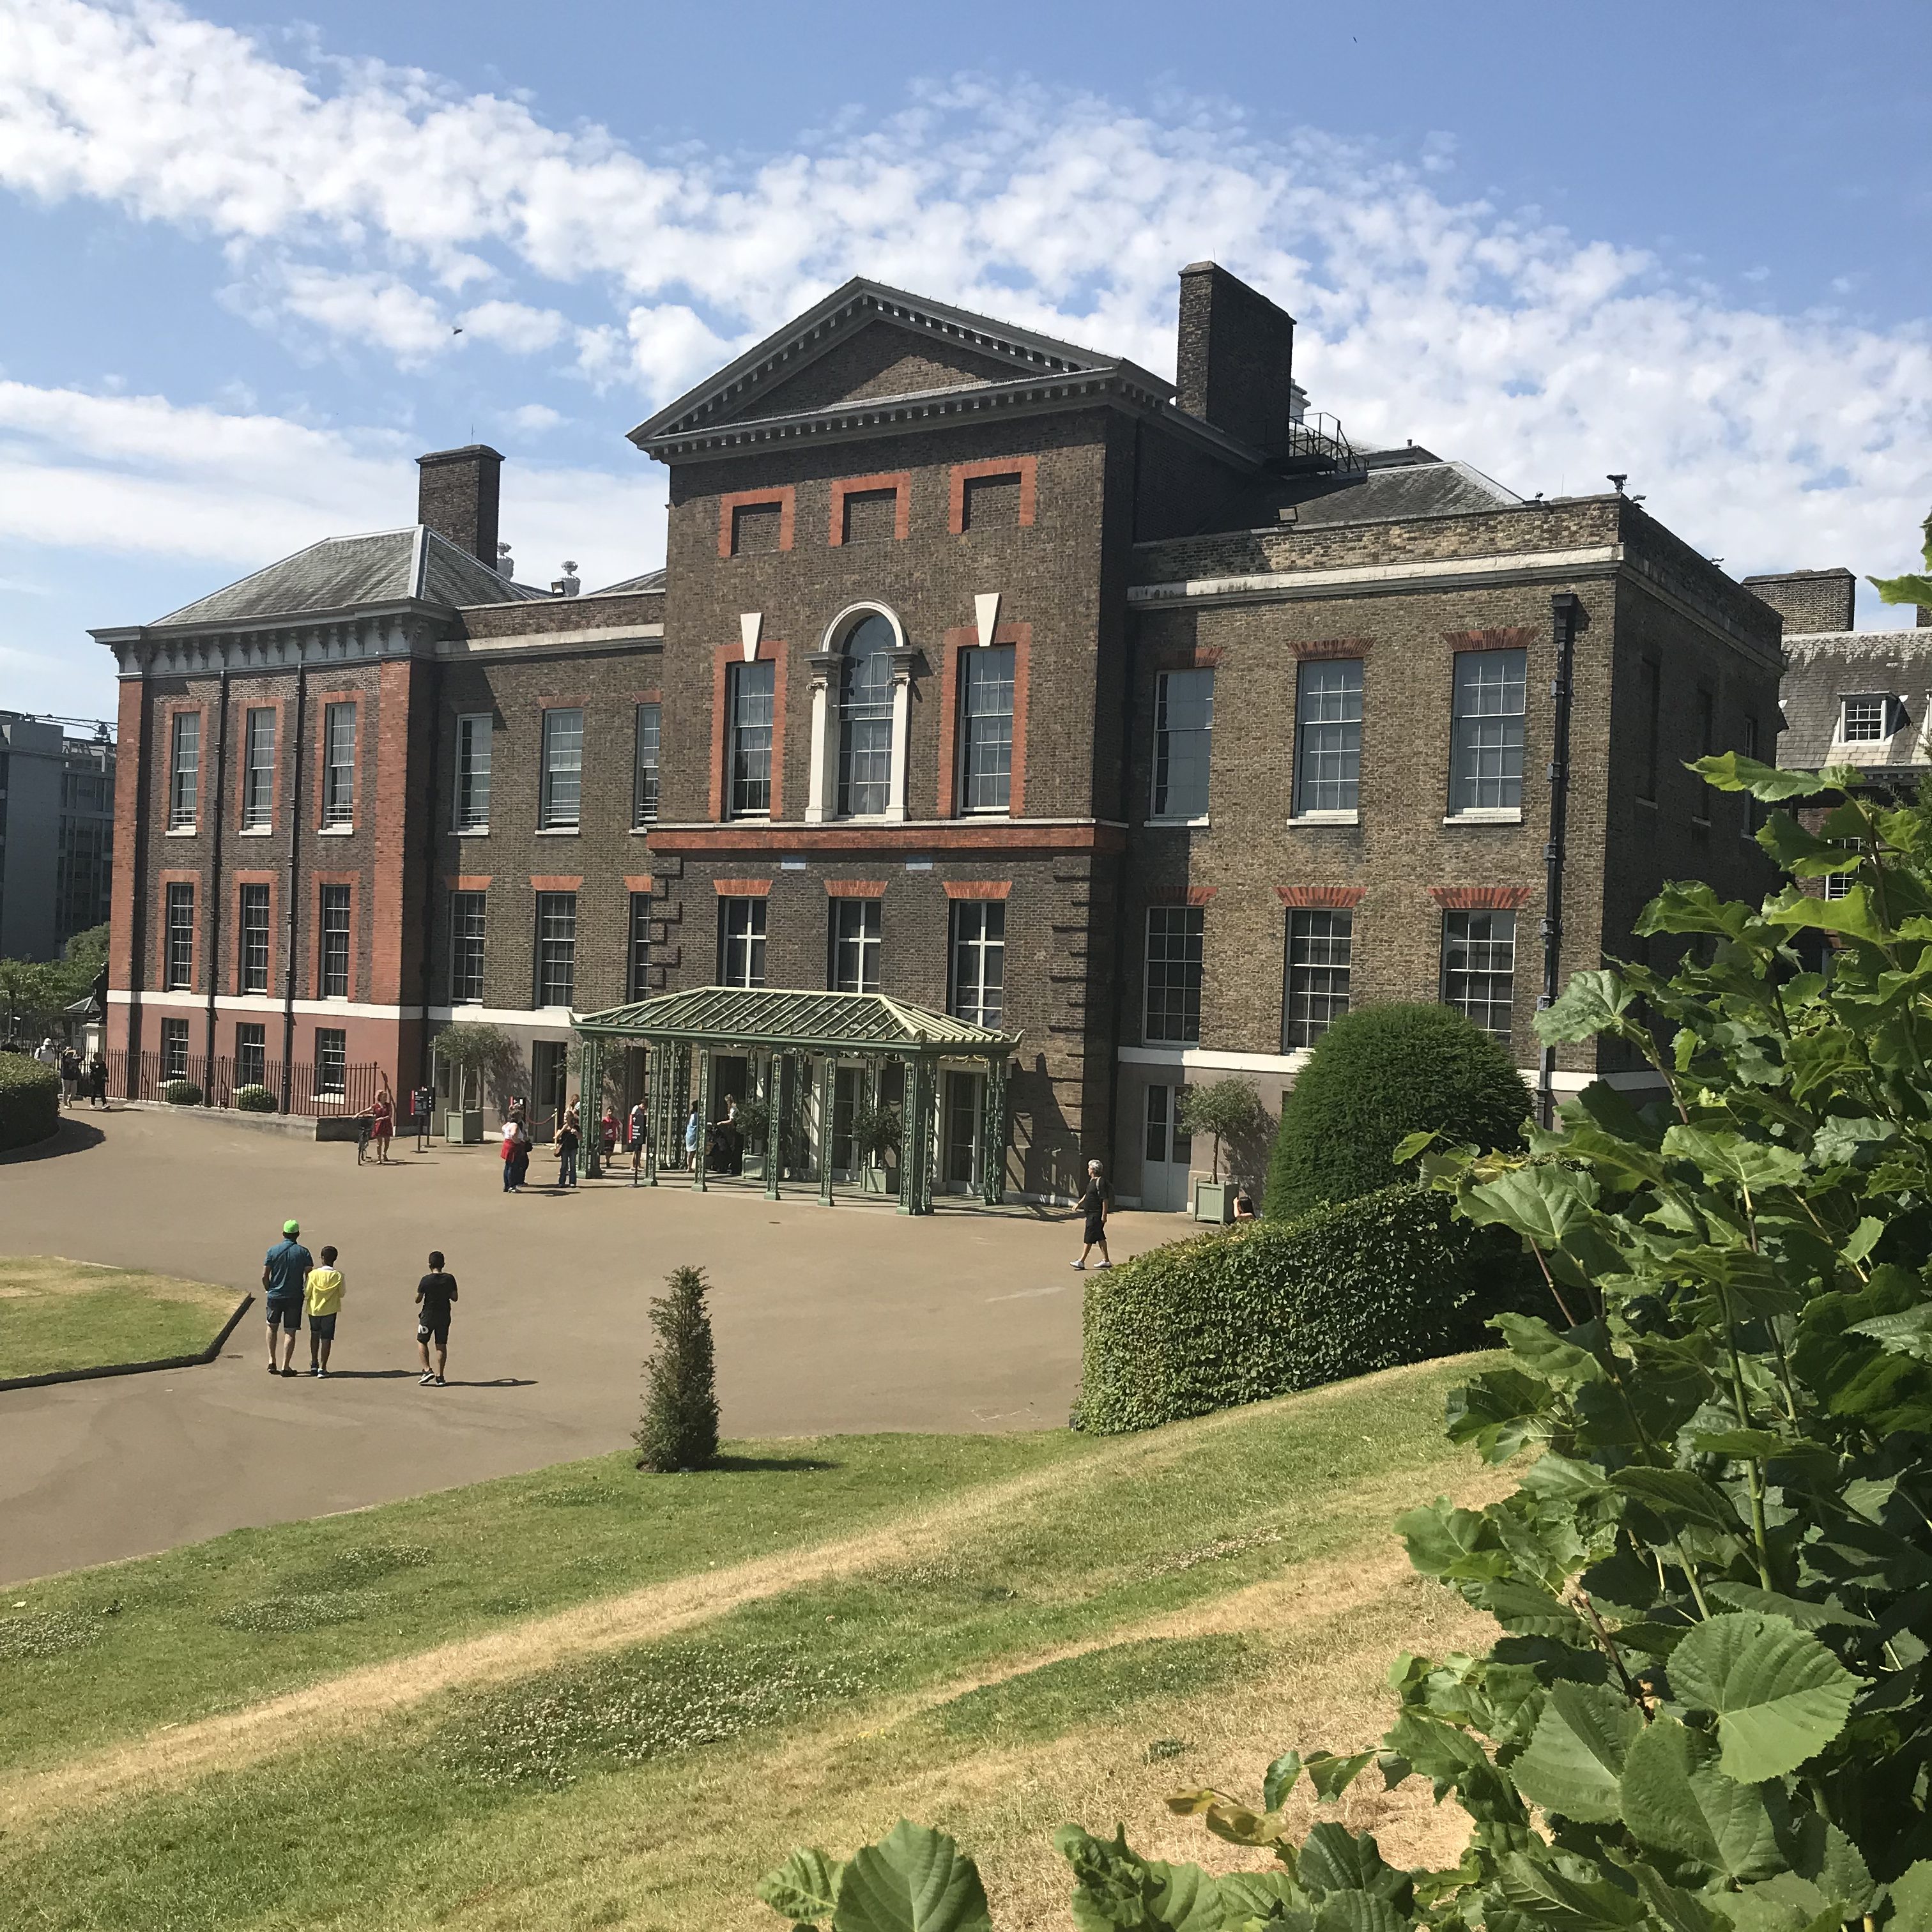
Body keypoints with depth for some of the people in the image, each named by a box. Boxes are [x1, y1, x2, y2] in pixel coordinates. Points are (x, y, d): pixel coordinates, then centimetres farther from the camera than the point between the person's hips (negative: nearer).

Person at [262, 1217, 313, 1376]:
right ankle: (285, 1366, 1)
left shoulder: (273, 1250, -4)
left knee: (272, 1327, 21)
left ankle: (272, 1361, 14)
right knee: (290, 1332, 4)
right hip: (294, 1297, -1)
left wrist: (268, 1291, 12)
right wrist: (305, 1292, 8)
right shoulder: (303, 1252, -5)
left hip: (275, 1296, 1)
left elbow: (264, 1276, -4)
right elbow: (309, 1275, -7)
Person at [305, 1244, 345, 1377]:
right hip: (329, 1310, -1)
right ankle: (322, 1368, -2)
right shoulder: (338, 1276, -11)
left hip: (314, 1309, 1)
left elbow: (307, 1293, -9)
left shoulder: (313, 1274, -12)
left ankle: (314, 1363, 23)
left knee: (315, 1335, 22)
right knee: (326, 1338, 3)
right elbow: (341, 1294, -2)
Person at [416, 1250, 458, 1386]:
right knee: (441, 1345, 8)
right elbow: (454, 1297, -1)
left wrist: (420, 1291, 10)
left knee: (421, 1342, 15)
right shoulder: (450, 1279, -7)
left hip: (428, 1315, -3)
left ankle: (427, 1370, 2)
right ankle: (439, 1376, 8)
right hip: (444, 1316, 3)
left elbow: (418, 1300, -8)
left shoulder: (426, 1280, -15)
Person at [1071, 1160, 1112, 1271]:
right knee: (1100, 1237, 14)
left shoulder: (1100, 1182, -18)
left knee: (1090, 1238, -7)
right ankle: (1106, 1260, 20)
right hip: (1091, 1214, 10)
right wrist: (1079, 1203, 25)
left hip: (1096, 1215, -10)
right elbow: (1087, 1194, 28)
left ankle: (1081, 1262, -5)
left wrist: (1104, 1216, -21)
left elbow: (1105, 1200, -20)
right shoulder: (1092, 1181, 12)